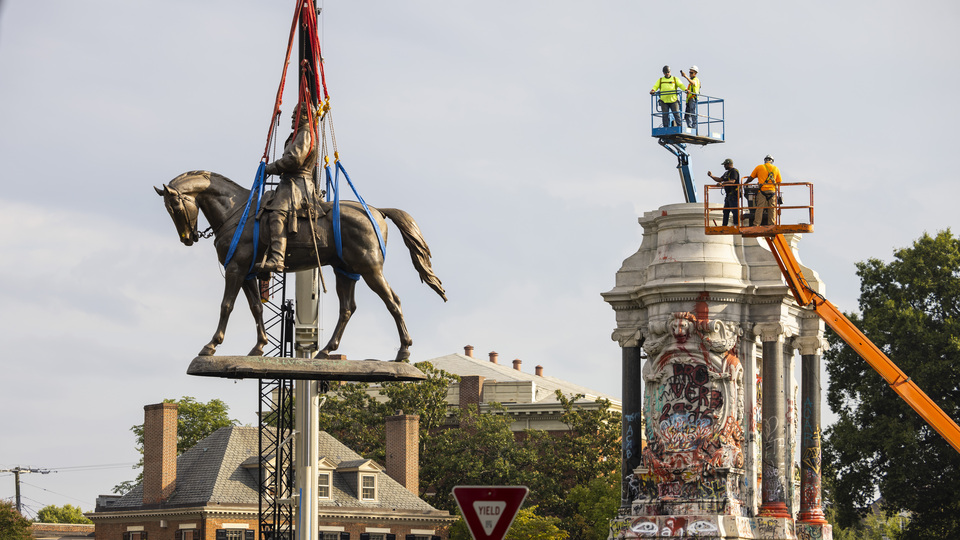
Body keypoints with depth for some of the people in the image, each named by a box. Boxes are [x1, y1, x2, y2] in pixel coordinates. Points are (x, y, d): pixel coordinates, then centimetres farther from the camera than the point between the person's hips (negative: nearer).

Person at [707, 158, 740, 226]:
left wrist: (722, 183, -34)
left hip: (733, 194, -11)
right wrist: (712, 176, 11)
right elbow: (720, 179, 22)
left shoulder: (734, 171, -10)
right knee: (725, 211, 11)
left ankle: (736, 224, -13)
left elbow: (732, 181, -24)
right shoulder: (727, 173, 23)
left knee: (735, 210, -12)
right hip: (728, 195, 11)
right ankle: (724, 226, 15)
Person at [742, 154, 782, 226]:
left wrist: (744, 184, 26)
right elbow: (778, 182, 14)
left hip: (762, 190, -2)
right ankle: (771, 224, 1)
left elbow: (750, 178, 12)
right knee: (771, 209, 4)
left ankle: (756, 224, -13)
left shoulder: (759, 167, 8)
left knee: (760, 208, -6)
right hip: (772, 191, 2)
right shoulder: (776, 169, 14)